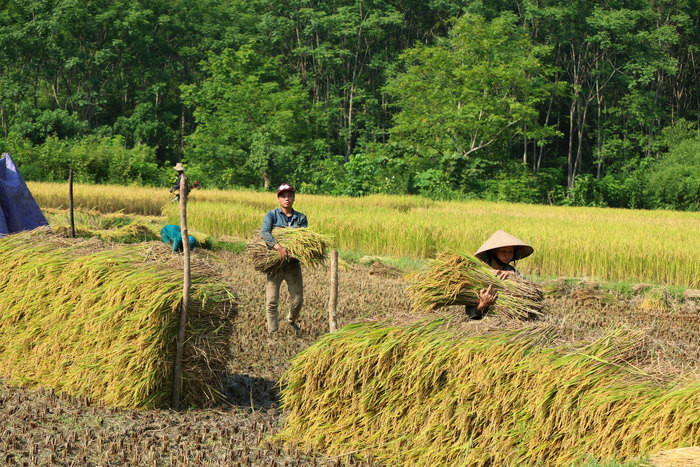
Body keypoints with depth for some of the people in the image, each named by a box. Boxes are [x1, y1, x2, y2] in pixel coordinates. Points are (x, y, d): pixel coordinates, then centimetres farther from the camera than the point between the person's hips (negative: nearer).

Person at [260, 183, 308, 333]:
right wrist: (278, 247, -32)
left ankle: (291, 320, 36)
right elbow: (264, 232, -16)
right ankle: (272, 332, 1)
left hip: (293, 263, 3)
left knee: (297, 300, 5)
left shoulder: (301, 218, 10)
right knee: (271, 300, -7)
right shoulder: (272, 215, 1)